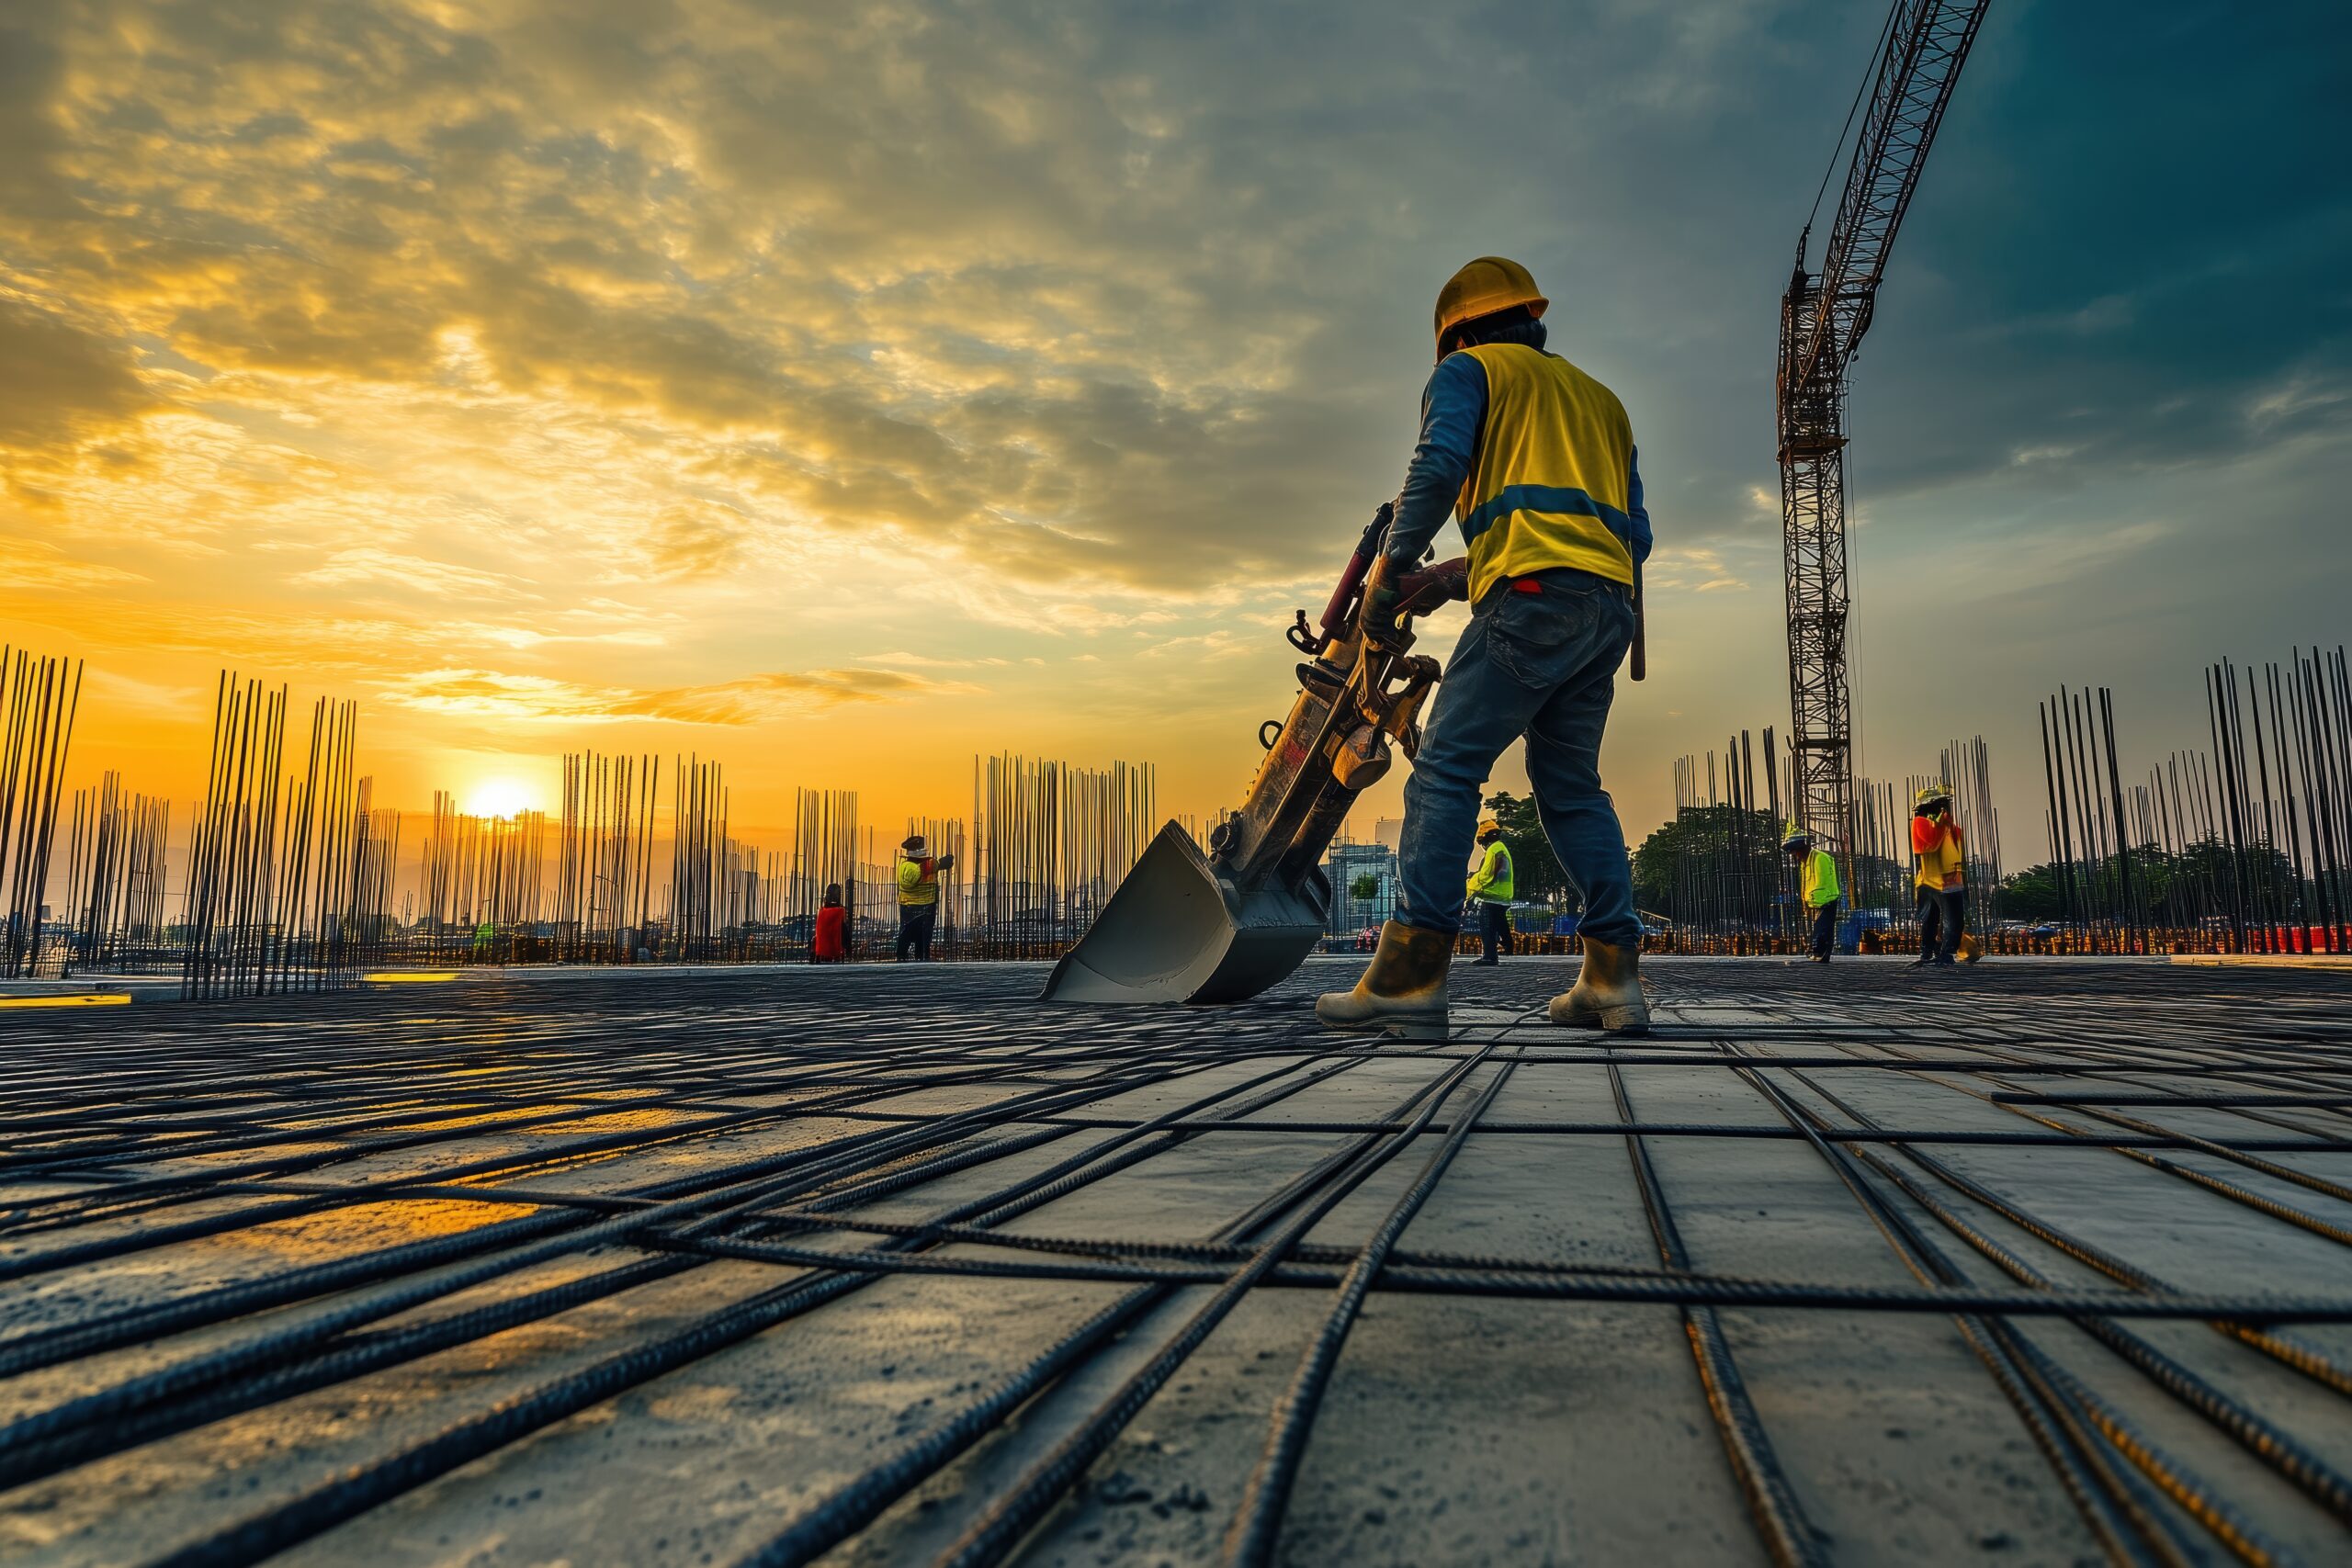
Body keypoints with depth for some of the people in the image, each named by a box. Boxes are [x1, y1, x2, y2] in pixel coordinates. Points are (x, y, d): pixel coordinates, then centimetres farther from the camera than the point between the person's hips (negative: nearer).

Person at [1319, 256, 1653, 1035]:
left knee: (1446, 768, -9)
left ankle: (1411, 970, -17)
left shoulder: (1470, 370, 13)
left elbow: (1439, 466, -8)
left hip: (1534, 590, -7)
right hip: (1611, 602, 7)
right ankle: (1614, 975, 6)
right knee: (1571, 785, 13)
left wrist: (1389, 567, -1)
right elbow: (1636, 531, 26)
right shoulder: (1600, 397, 33)